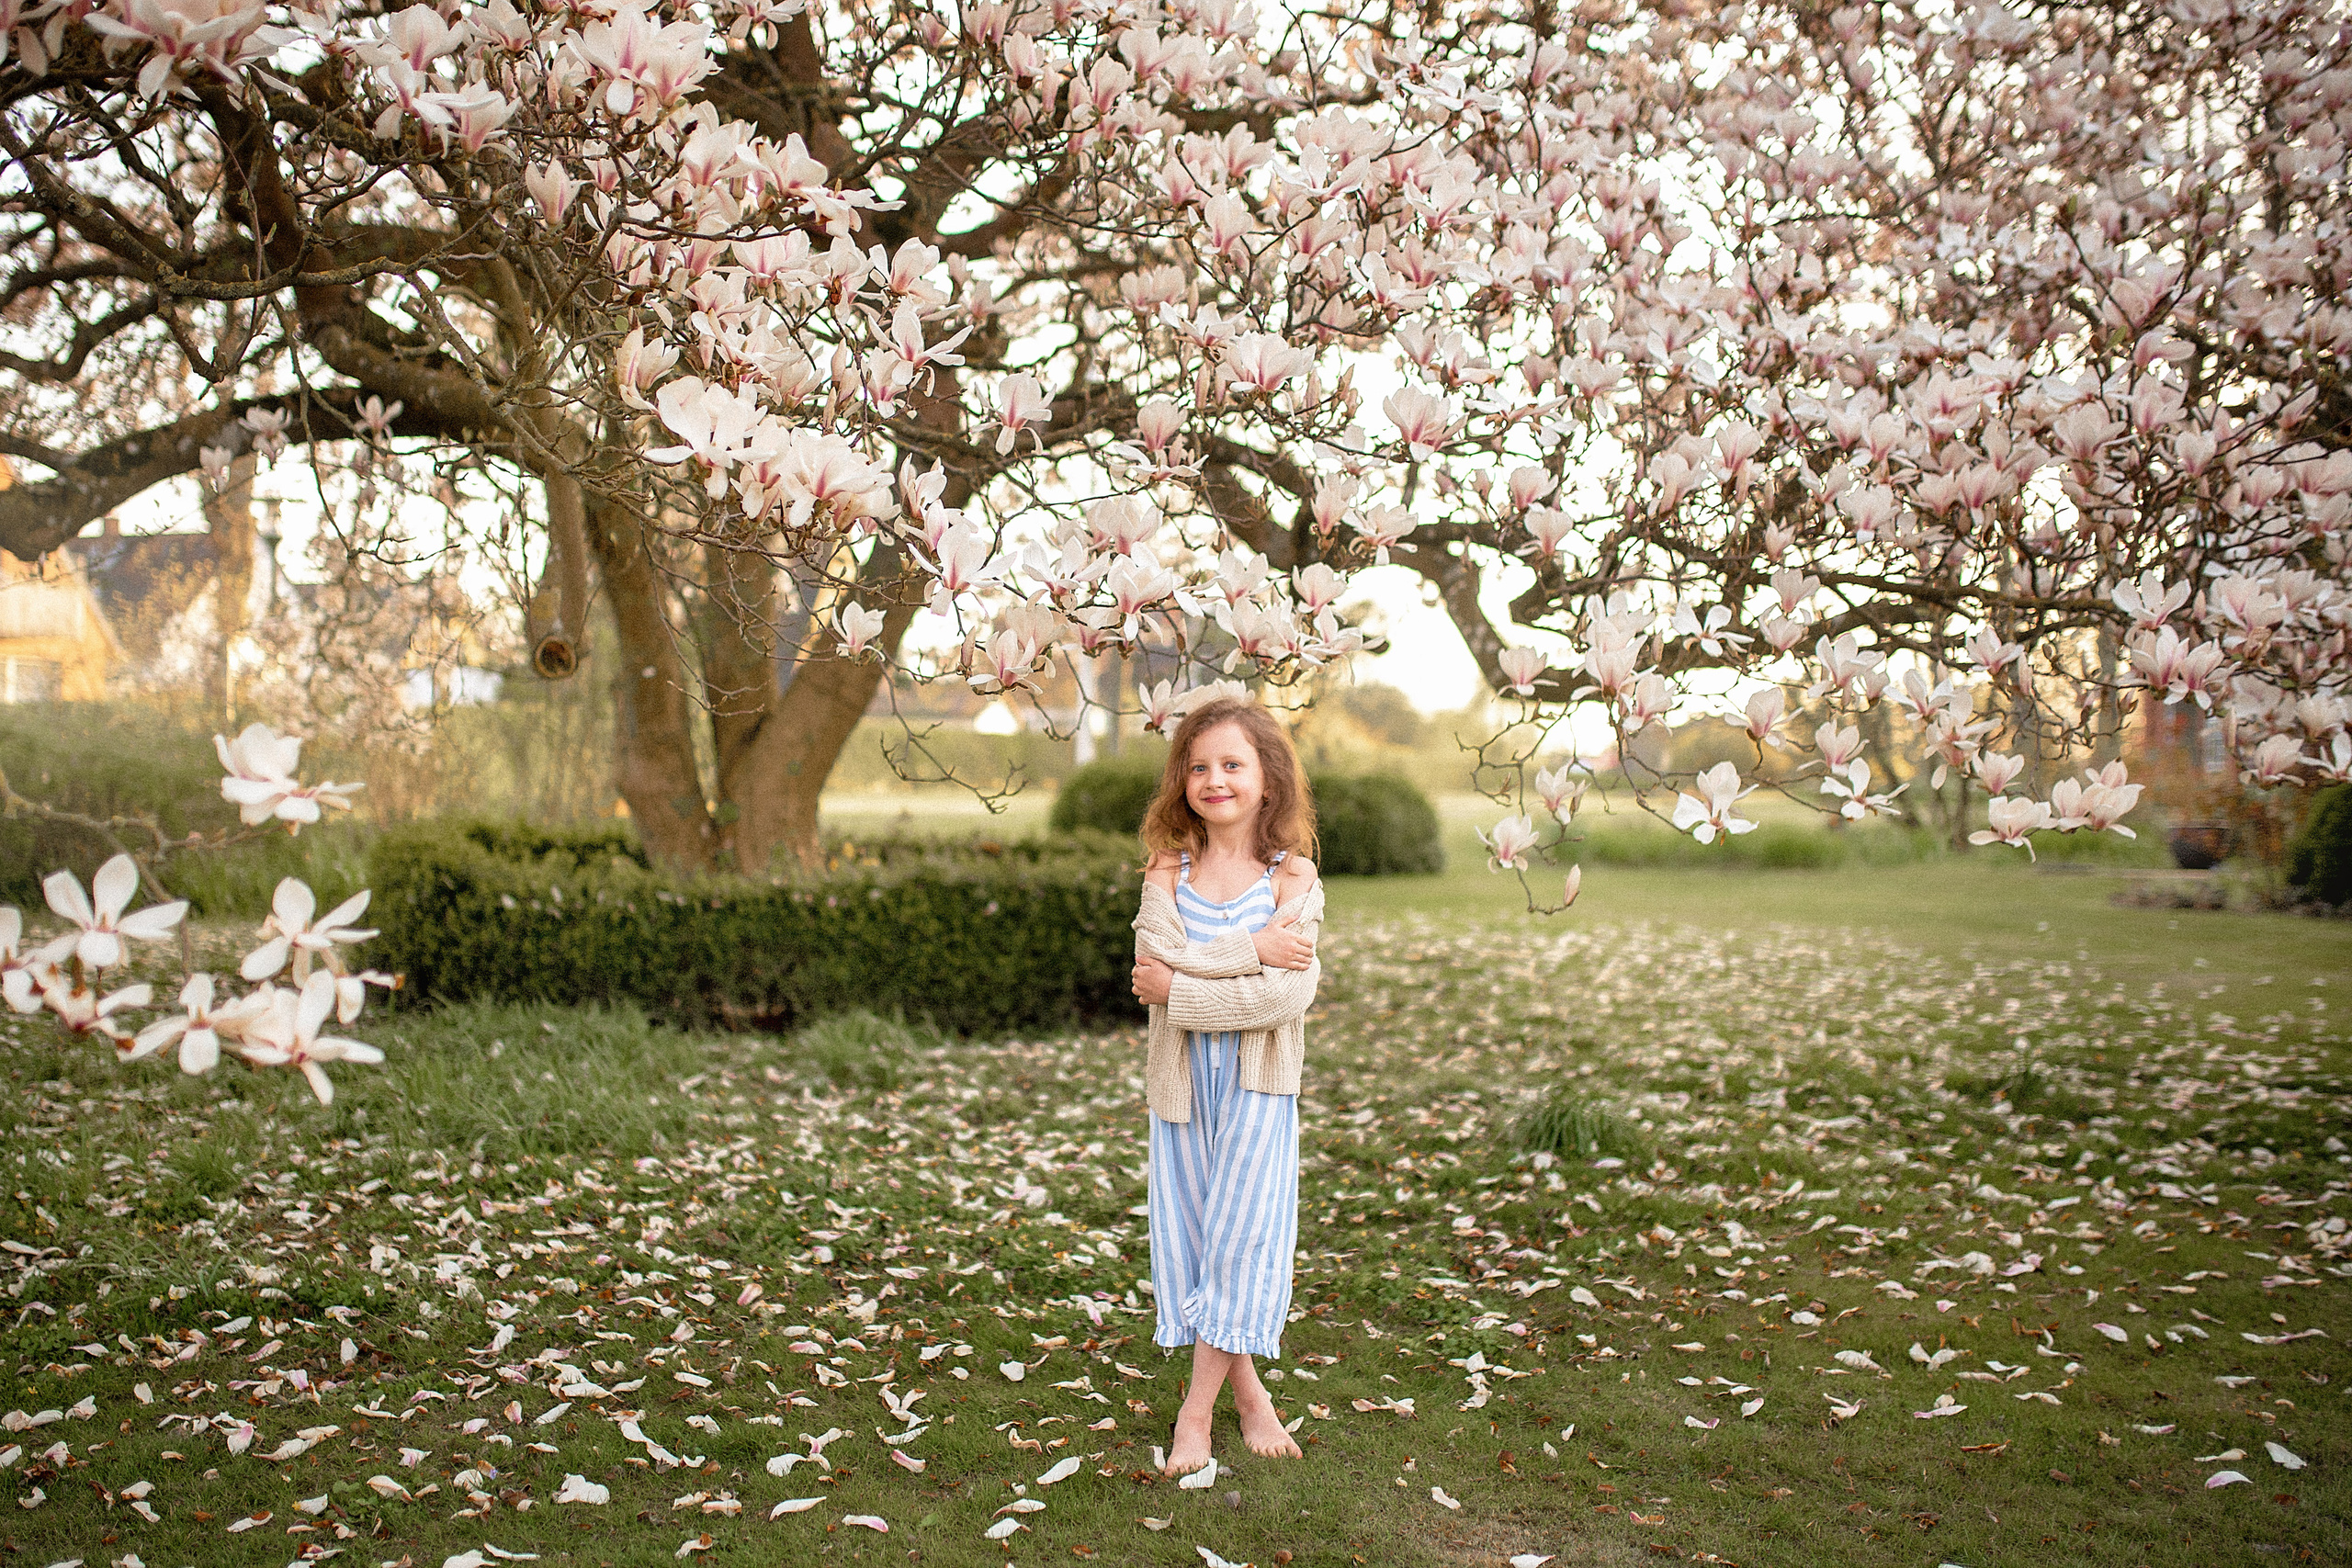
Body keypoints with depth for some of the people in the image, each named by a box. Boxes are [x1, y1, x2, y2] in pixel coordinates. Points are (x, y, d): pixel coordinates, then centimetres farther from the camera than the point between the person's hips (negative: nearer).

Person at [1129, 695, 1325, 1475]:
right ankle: (1250, 1395, 24)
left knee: (1238, 1234, -1)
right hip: (1181, 1076, 3)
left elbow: (1285, 997, -17)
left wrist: (1178, 986, -15)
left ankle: (1197, 1408, 12)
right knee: (1194, 1232, 8)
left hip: (1259, 1078, -2)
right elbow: (1156, 963, -16)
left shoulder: (1293, 877, -6)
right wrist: (1250, 950, -22)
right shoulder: (1168, 871, 0)